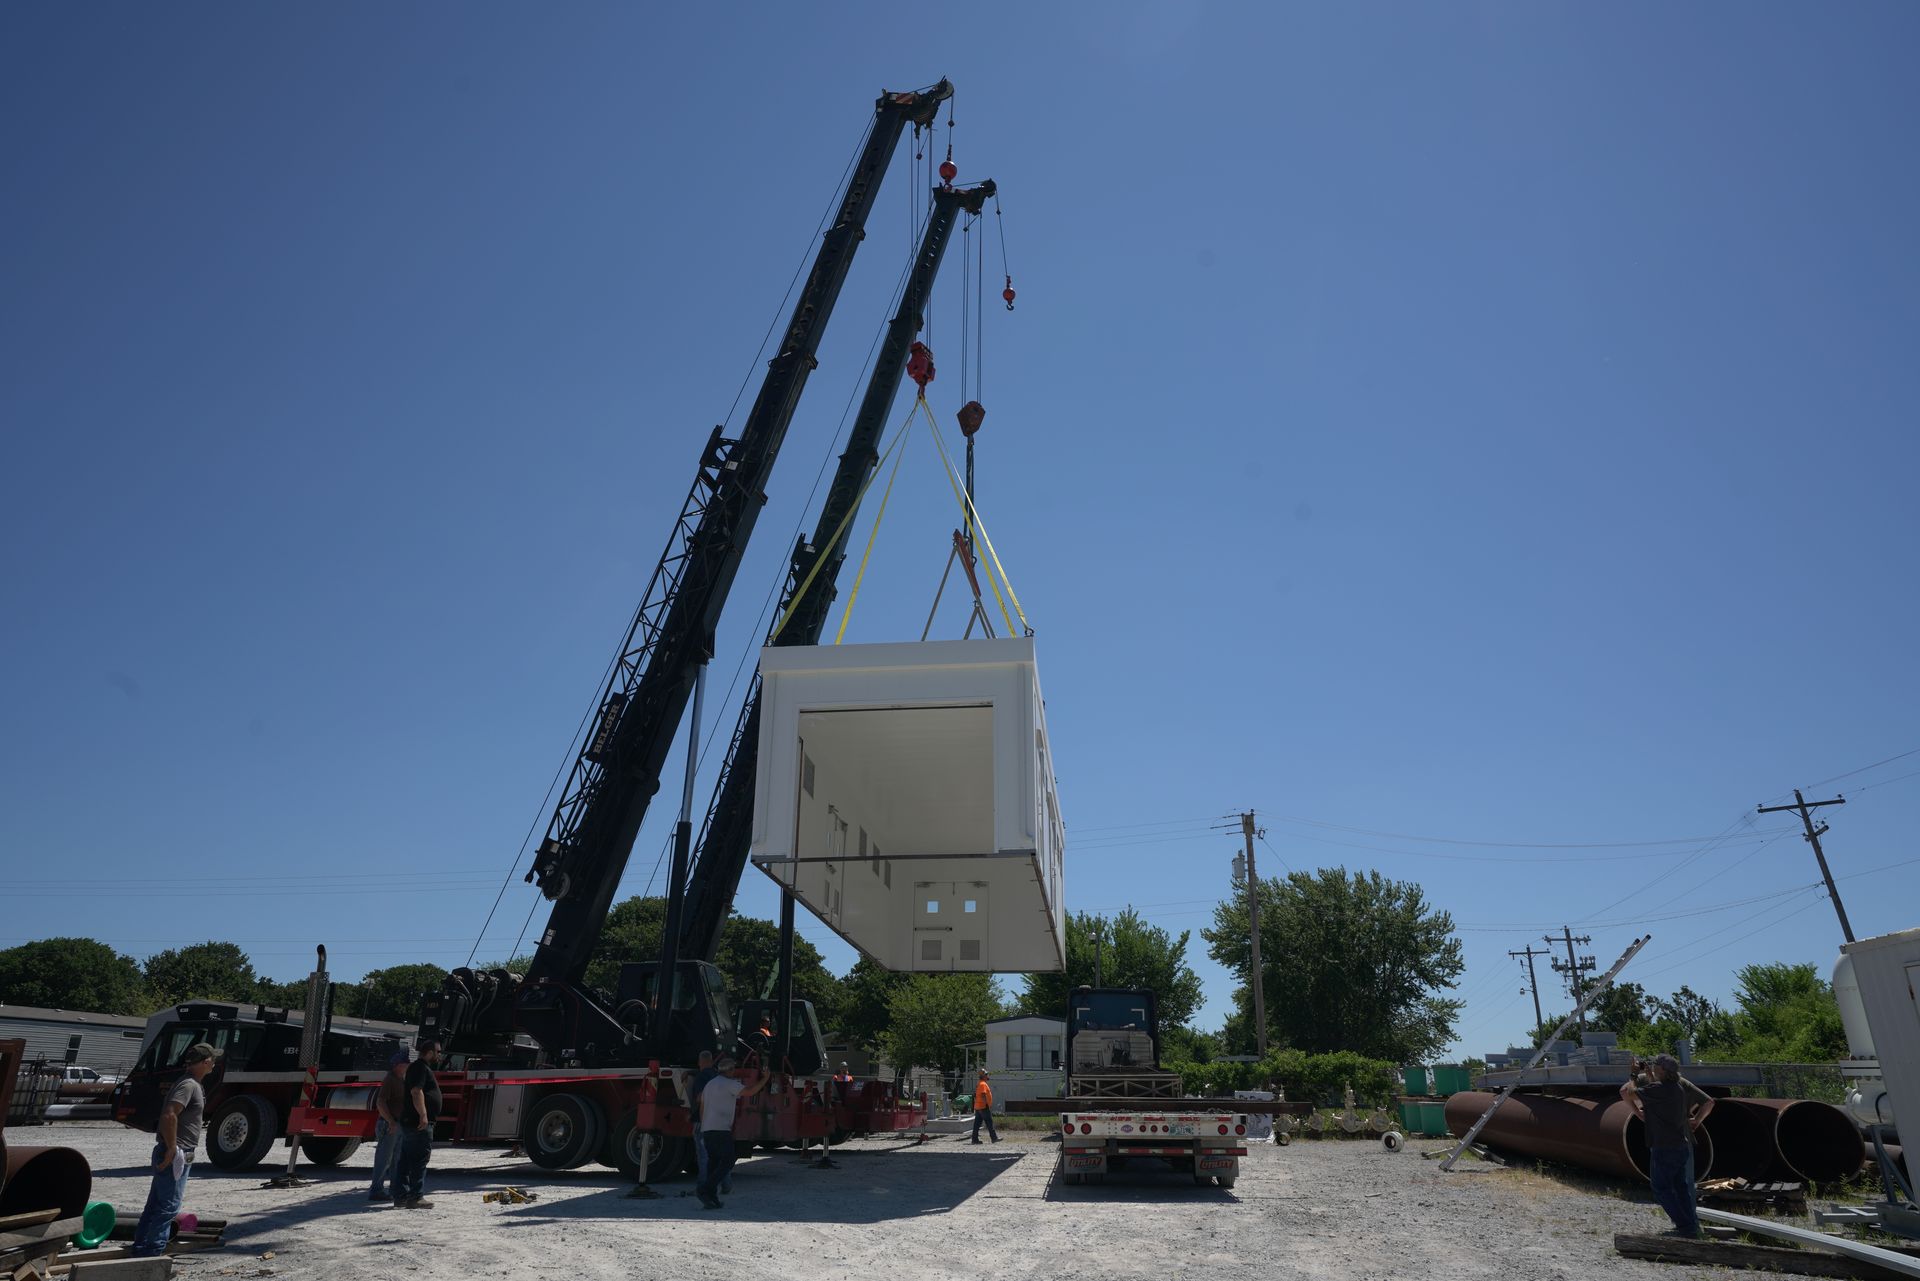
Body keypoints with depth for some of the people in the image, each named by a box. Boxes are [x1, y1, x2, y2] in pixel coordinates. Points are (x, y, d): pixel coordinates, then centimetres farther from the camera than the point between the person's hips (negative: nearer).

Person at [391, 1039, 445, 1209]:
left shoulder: (421, 1068, 21)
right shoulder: (420, 1068, -12)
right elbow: (416, 1091, -24)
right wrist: (423, 1115, -27)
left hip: (409, 1123, 11)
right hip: (419, 1124, -11)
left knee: (405, 1161, 11)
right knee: (419, 1160, -8)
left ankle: (400, 1197, 15)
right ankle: (414, 1198, -6)